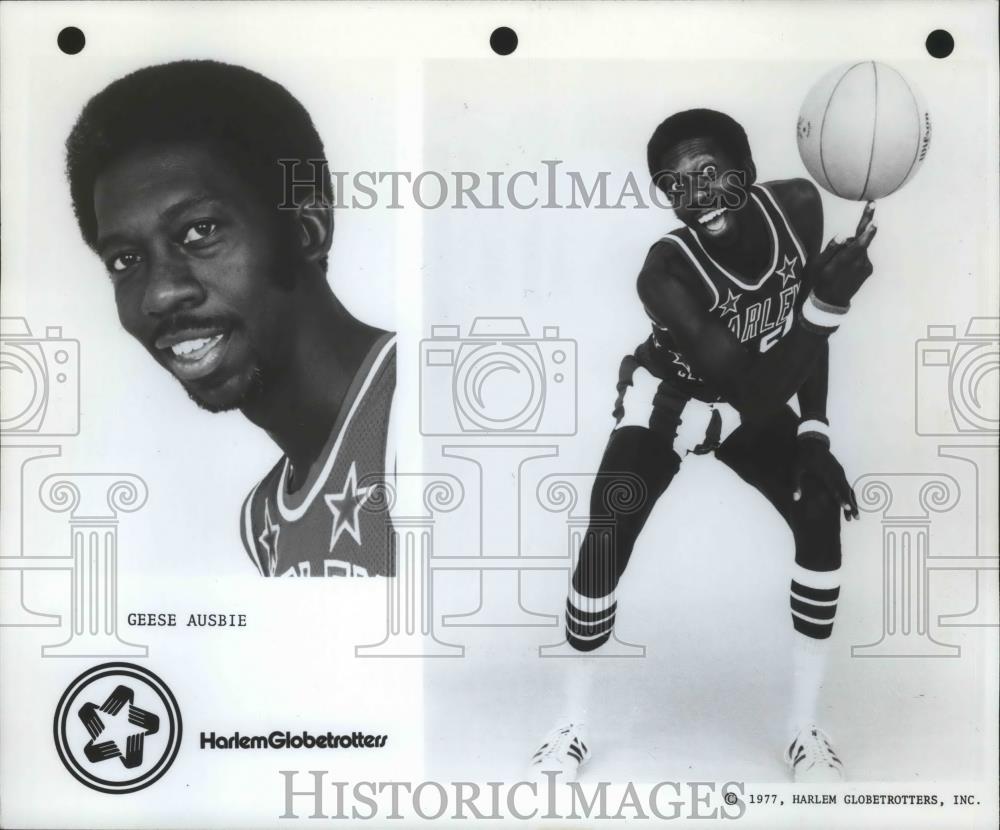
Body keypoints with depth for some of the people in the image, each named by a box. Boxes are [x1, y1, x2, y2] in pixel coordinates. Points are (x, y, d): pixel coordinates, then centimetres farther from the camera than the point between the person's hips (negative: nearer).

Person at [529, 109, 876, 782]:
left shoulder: (797, 206, -21)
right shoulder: (666, 272, -35)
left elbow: (805, 323, -5)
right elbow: (755, 396, -40)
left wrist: (814, 434, -11)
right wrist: (828, 304, -49)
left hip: (755, 402, 5)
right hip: (665, 404, -4)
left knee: (821, 514, -12)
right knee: (605, 543, -17)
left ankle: (806, 729, 4)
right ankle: (573, 730, 6)